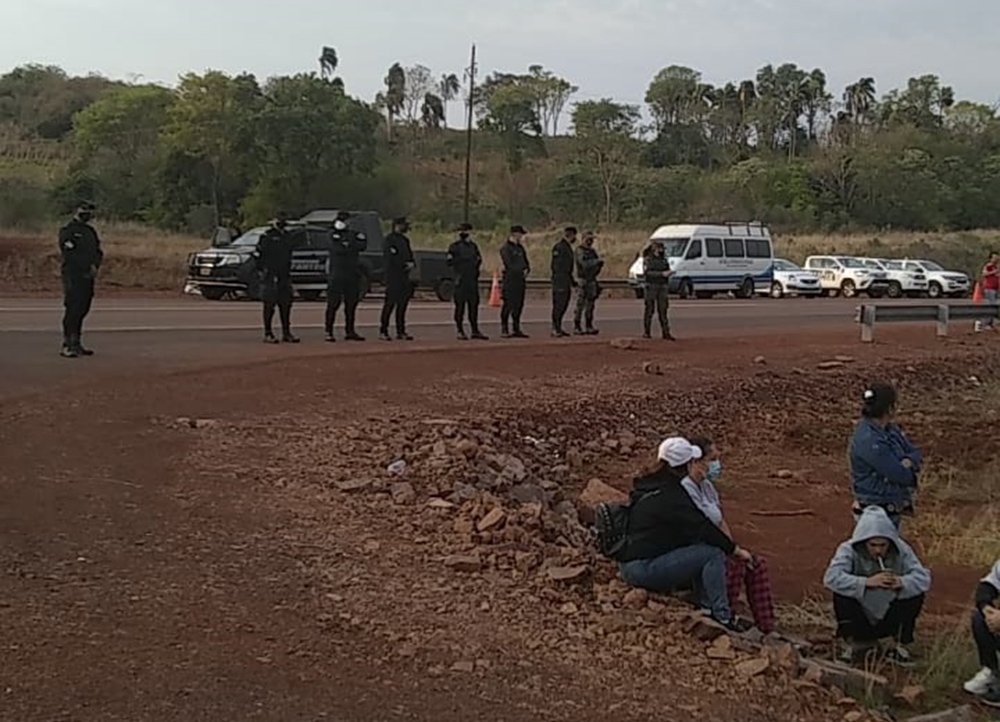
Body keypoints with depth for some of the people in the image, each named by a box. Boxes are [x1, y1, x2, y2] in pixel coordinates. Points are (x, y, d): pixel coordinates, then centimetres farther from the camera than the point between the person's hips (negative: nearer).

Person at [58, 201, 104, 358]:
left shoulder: (91, 231, 19)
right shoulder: (67, 231, -5)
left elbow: (98, 252, 16)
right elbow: (70, 255, -15)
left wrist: (95, 266, -4)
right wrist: (88, 268, -14)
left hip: (88, 277, 7)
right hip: (73, 276, -7)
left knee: (83, 310, 8)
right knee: (72, 309, -11)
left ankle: (77, 343, 14)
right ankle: (67, 345, -10)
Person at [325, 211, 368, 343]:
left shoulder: (353, 234, 15)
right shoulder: (333, 235, 1)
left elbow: (362, 246, -3)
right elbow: (338, 249, -15)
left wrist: (347, 245, -11)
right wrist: (353, 246, -4)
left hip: (352, 274, 5)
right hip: (336, 274, -5)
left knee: (352, 303, 8)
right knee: (333, 303, -6)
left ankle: (349, 331, 16)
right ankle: (329, 332, -4)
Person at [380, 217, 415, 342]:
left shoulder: (405, 240, 19)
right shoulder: (389, 239, -6)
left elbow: (410, 256, 22)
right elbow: (391, 259, -15)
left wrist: (412, 264, 0)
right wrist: (405, 264, -14)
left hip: (404, 277, 8)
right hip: (393, 276, -8)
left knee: (403, 303, 6)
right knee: (390, 303, -7)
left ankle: (401, 331, 11)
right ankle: (383, 331, -2)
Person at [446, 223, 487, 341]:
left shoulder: (473, 246, 15)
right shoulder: (455, 246, -2)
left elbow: (479, 258, 27)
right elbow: (450, 261, -10)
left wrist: (477, 261, 7)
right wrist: (463, 259, -16)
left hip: (473, 279, 5)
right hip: (461, 280, -5)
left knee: (474, 305, 6)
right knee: (460, 306, -3)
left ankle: (475, 331, 10)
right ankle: (460, 331, 2)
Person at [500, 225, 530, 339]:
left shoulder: (520, 247, 17)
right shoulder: (506, 248, -8)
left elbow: (525, 262, 18)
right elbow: (509, 265, -14)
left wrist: (527, 270, -3)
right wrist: (521, 271, -10)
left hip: (520, 280, 8)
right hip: (509, 280, -8)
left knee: (519, 305, 8)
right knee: (508, 305, -6)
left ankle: (517, 329, 13)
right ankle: (504, 329, -1)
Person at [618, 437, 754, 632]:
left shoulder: (646, 487, 13)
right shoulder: (669, 495, -17)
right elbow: (703, 528, -17)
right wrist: (736, 550, -5)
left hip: (630, 566, 10)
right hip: (643, 569, -10)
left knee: (698, 548, 18)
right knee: (713, 554, -11)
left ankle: (708, 607, 14)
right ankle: (721, 615, -5)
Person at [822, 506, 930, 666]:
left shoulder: (901, 550, -11)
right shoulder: (849, 550, -19)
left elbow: (924, 578, -20)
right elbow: (831, 578, -35)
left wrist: (901, 582, -42)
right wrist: (866, 582, -46)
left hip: (888, 621, 2)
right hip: (859, 620, -2)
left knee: (916, 592, -22)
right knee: (841, 593, -30)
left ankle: (899, 646, -2)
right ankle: (856, 645, -6)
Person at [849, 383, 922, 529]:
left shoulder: (889, 429, 3)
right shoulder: (869, 441, -27)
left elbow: (915, 454, 6)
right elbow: (902, 476, -25)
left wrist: (908, 461, -17)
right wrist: (910, 468, -2)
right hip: (876, 513, -9)